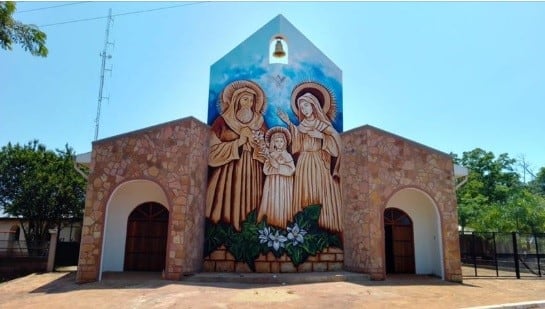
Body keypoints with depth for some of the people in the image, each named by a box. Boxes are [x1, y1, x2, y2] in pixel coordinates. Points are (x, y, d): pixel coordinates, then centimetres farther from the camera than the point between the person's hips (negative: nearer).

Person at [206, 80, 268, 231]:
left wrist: (253, 140, -9)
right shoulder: (223, 120, 1)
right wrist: (239, 141, -9)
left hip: (252, 168, 3)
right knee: (229, 198, -8)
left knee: (249, 198, -1)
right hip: (229, 167, -2)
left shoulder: (259, 121, 11)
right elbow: (213, 147, -6)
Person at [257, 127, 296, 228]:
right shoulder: (270, 155, 4)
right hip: (272, 183, 1)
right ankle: (272, 222, 6)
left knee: (283, 201, -2)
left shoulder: (287, 155, 1)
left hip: (284, 184, -1)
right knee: (273, 201, -1)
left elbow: (291, 170, -10)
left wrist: (278, 166, -12)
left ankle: (283, 223, 5)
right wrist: (275, 164, -14)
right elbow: (266, 170, -5)